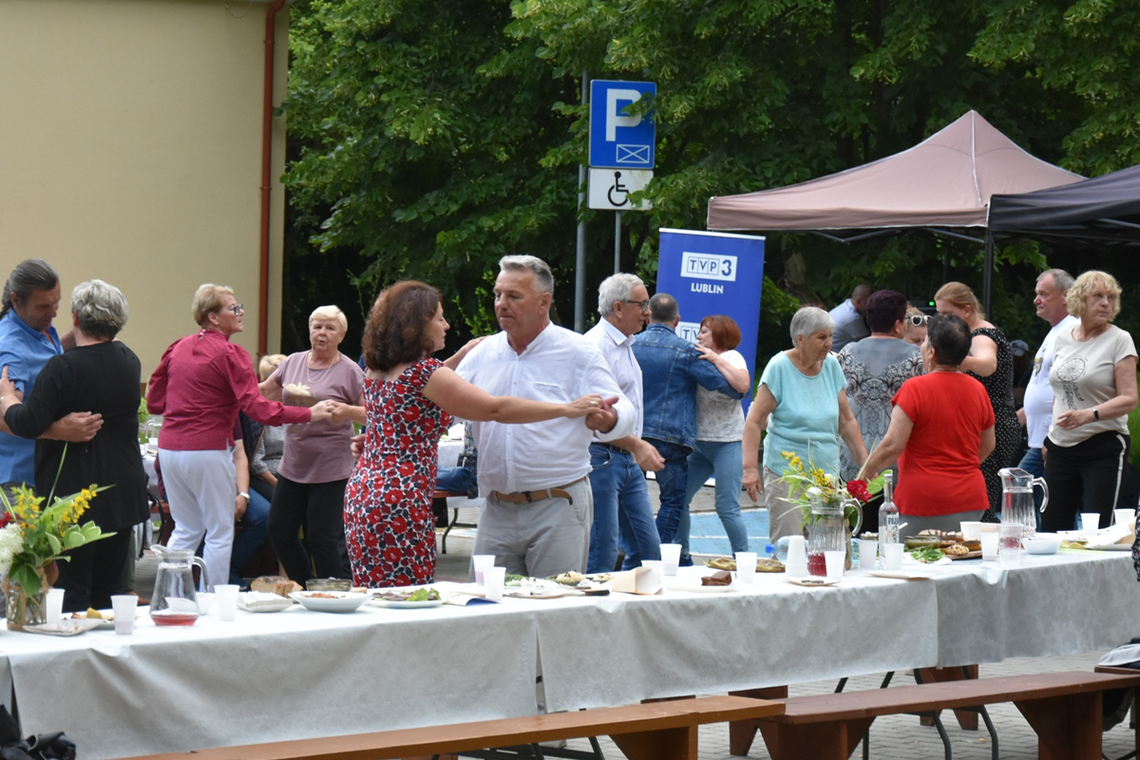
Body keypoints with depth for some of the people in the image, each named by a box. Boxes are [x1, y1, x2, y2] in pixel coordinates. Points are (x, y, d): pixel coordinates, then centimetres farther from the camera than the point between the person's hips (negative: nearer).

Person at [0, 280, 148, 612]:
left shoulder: (61, 368, -18)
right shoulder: (129, 361, 5)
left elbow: (28, 425, -20)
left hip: (72, 495, -6)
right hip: (122, 494, 6)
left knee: (72, 591, -2)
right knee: (109, 589, 13)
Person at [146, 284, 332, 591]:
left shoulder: (178, 348, 10)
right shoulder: (230, 354, -10)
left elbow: (154, 402, 13)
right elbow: (257, 408, -18)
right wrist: (309, 414, -13)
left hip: (169, 448, 7)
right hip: (208, 450, -7)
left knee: (185, 530, 17)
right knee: (220, 532, 4)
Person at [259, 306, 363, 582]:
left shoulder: (349, 371, -4)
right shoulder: (293, 362, 10)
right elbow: (265, 392, 23)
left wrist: (348, 411, -24)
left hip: (330, 469, -6)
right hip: (292, 466, 6)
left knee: (322, 539, -6)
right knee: (280, 531, 8)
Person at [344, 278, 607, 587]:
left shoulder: (376, 372, 12)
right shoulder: (423, 374, -13)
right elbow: (496, 409, -17)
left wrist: (461, 356, 38)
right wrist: (567, 409, -13)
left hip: (360, 495, 9)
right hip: (400, 504, -9)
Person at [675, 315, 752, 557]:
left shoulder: (731, 357, -3)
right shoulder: (698, 359, 17)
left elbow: (743, 385, -23)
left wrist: (716, 359, -20)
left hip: (727, 444, -7)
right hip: (698, 443, 7)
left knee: (727, 507, -8)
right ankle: (681, 555, 17)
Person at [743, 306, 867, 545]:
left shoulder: (832, 366, 9)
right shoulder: (779, 367, -5)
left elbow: (847, 421, 15)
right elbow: (754, 421, -8)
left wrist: (865, 465, 10)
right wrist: (750, 468, -18)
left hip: (828, 474, 5)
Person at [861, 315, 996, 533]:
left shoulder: (915, 388, -10)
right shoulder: (978, 390, 7)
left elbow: (893, 446, -13)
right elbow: (987, 446, 18)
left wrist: (868, 470, 4)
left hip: (924, 500, -5)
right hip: (970, 500, 5)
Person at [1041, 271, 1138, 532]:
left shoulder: (1119, 340, -5)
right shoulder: (1063, 338, 11)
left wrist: (1088, 415, -27)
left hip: (1104, 449, -5)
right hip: (1061, 449, 5)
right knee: (1051, 530, 4)